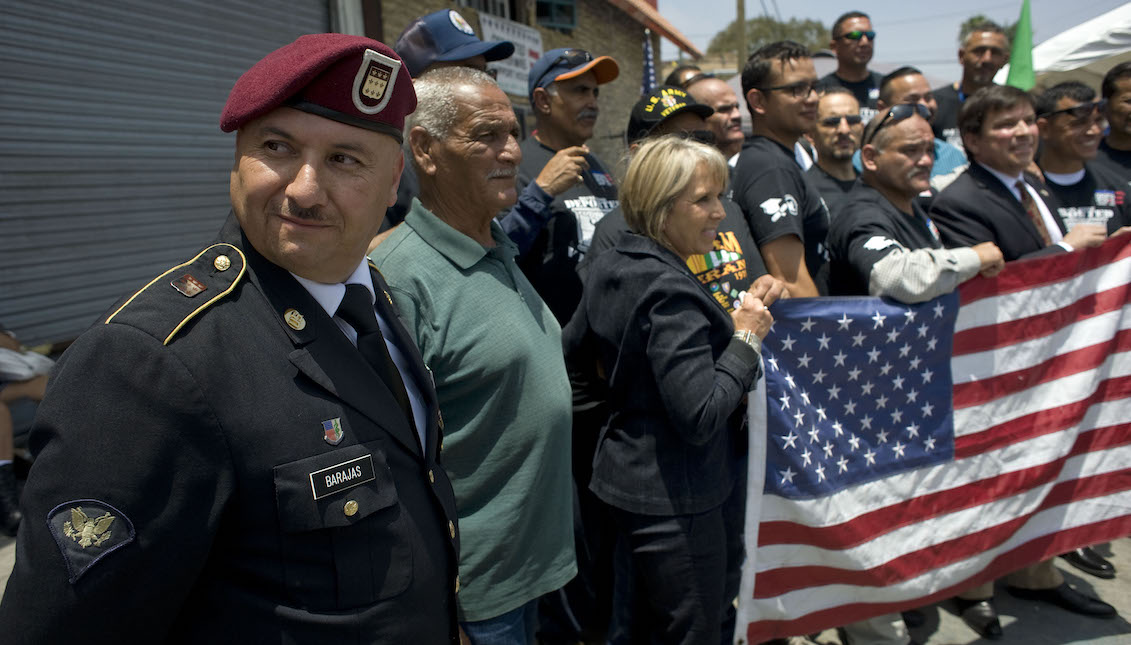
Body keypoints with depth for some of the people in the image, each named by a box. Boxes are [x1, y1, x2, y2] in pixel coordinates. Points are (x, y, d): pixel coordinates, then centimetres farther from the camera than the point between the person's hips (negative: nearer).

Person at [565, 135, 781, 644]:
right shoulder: (671, 292, -24)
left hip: (626, 476, 9)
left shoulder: (609, 265, 4)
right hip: (677, 500, -9)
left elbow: (575, 352, 17)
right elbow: (699, 417, -27)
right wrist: (745, 340, -17)